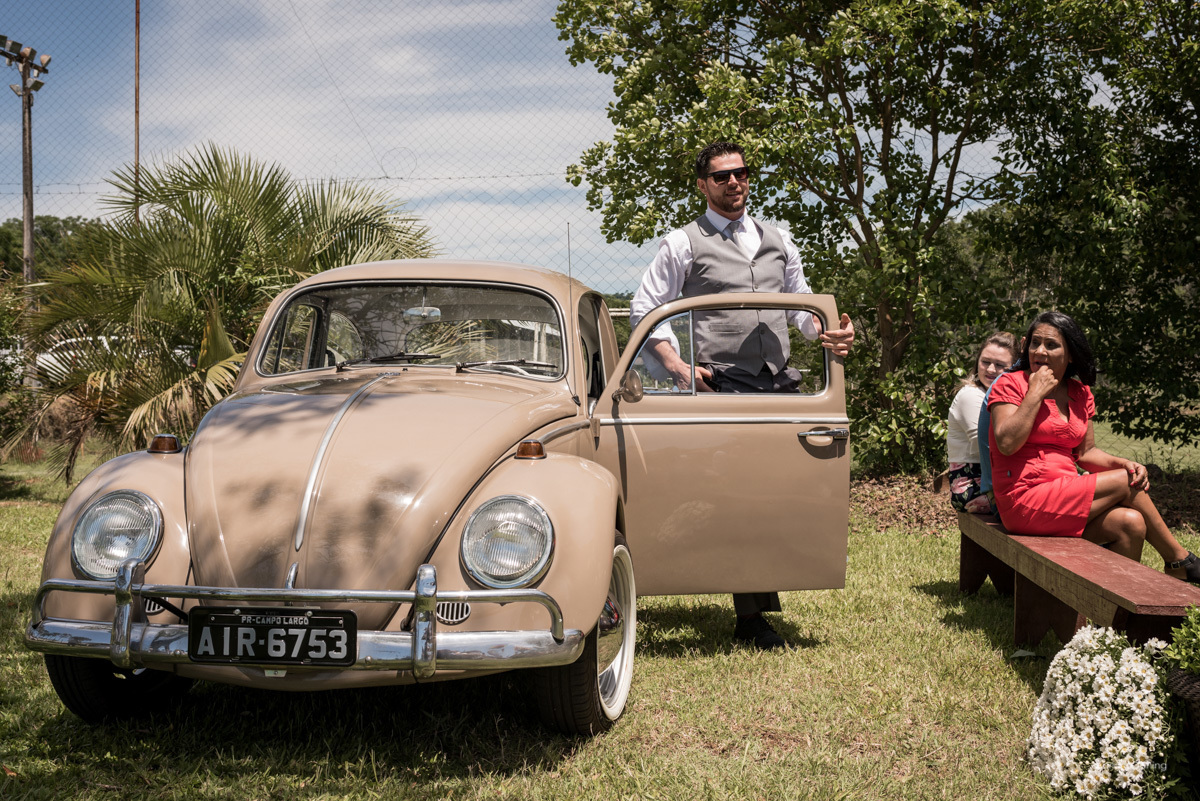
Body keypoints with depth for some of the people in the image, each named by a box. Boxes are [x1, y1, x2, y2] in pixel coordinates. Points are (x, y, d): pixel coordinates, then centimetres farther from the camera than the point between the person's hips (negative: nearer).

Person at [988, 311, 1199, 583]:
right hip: (1026, 501, -7)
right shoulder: (1011, 384, -4)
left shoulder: (1080, 394, 15)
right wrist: (1036, 394, -16)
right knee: (1125, 483, -10)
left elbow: (1085, 452, 18)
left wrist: (1122, 463, -1)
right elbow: (1007, 443, -17)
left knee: (1131, 523, -17)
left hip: (1066, 497, 7)